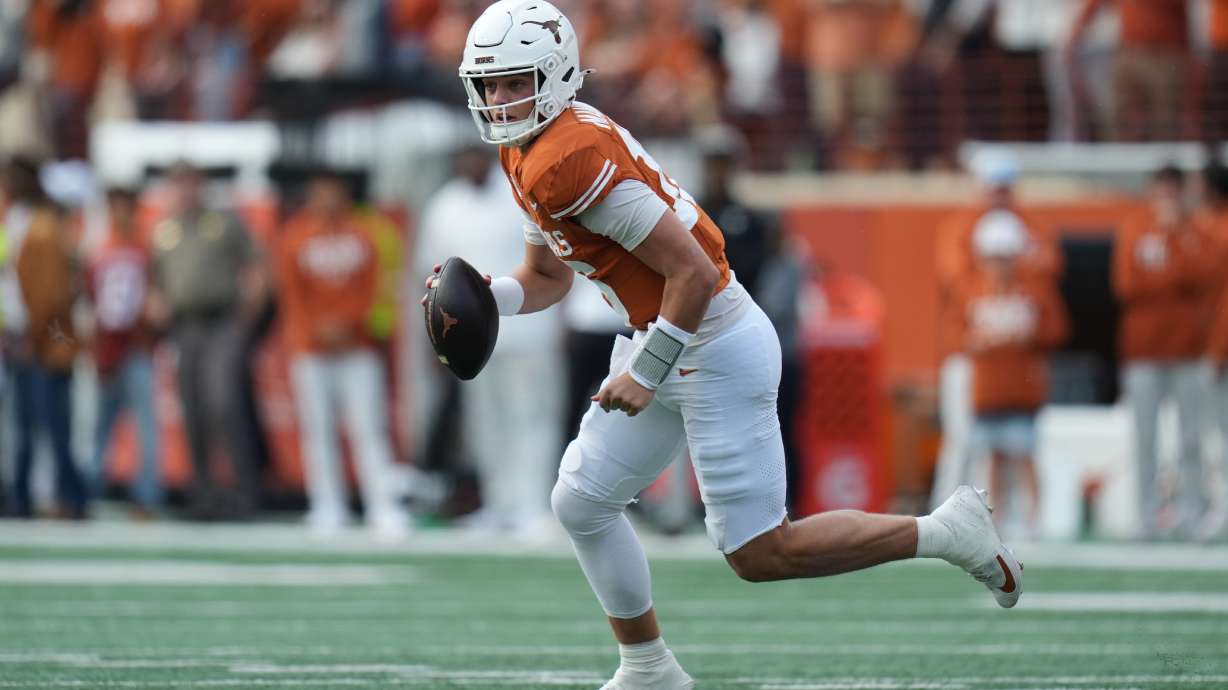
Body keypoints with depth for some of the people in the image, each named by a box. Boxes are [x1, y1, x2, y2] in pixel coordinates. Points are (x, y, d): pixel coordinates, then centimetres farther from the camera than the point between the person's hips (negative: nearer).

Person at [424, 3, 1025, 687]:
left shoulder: (565, 162, -24)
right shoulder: (526, 154, 8)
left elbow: (692, 270, -25)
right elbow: (548, 277, 20)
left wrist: (647, 373, -19)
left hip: (715, 349, -10)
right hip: (665, 343, 10)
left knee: (759, 554, -4)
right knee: (582, 503, 14)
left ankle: (946, 532, 7)